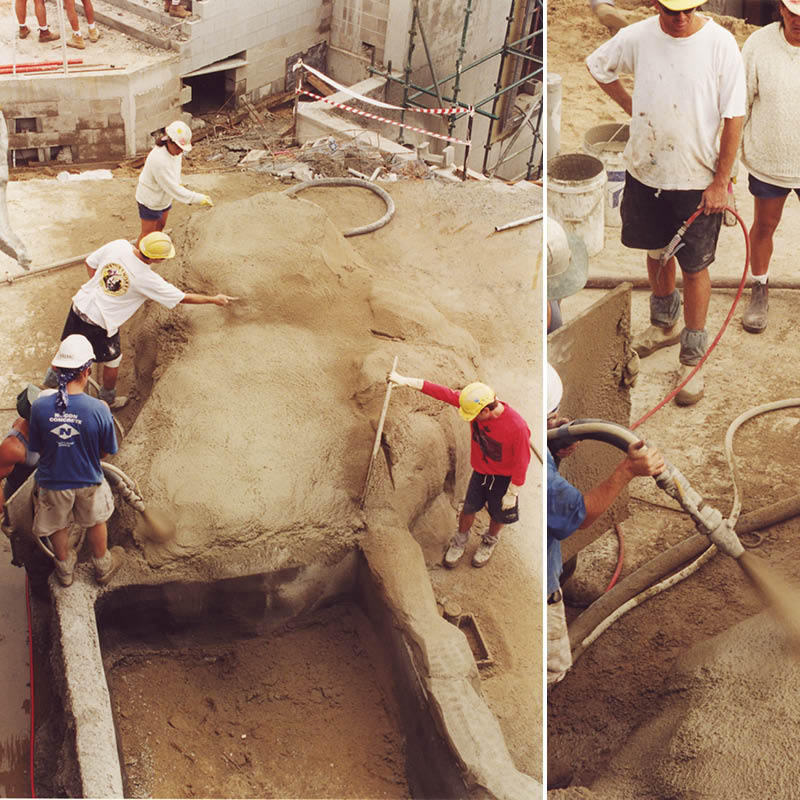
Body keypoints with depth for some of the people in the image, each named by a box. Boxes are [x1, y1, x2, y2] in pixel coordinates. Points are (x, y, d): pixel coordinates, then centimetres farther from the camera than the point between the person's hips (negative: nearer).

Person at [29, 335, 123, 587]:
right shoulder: (99, 409, -28)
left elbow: (36, 448, -8)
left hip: (52, 481, 1)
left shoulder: (40, 406, -24)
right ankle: (103, 568, 49)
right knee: (95, 523, 28)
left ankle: (65, 569, 52)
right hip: (88, 481, -1)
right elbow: (106, 450, -12)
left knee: (57, 527, 28)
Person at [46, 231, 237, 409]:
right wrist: (214, 299, 1)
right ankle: (108, 400, 44)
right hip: (100, 322, -5)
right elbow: (184, 298, -12)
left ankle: (53, 378, 54)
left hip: (80, 305, 6)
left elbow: (90, 262, 4)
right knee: (112, 361, 22)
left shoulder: (118, 245, -12)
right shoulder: (148, 280, -23)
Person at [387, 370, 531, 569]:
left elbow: (521, 463, -22)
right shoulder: (476, 403, -21)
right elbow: (445, 393, -18)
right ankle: (460, 541, 42)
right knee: (469, 508, 13)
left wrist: (512, 494, -12)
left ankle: (490, 542, 48)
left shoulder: (517, 427, -34)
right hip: (480, 470, 4)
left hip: (504, 477, -4)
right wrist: (406, 381, -20)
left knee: (498, 514, 17)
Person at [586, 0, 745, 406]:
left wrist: (721, 181, -11)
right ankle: (664, 323, 45)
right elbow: (598, 64, 14)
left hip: (697, 178, -3)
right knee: (657, 251, 20)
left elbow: (733, 118, -11)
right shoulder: (638, 37, -7)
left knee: (694, 265, 5)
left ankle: (692, 356, 18)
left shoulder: (720, 43, -15)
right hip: (645, 170, 3)